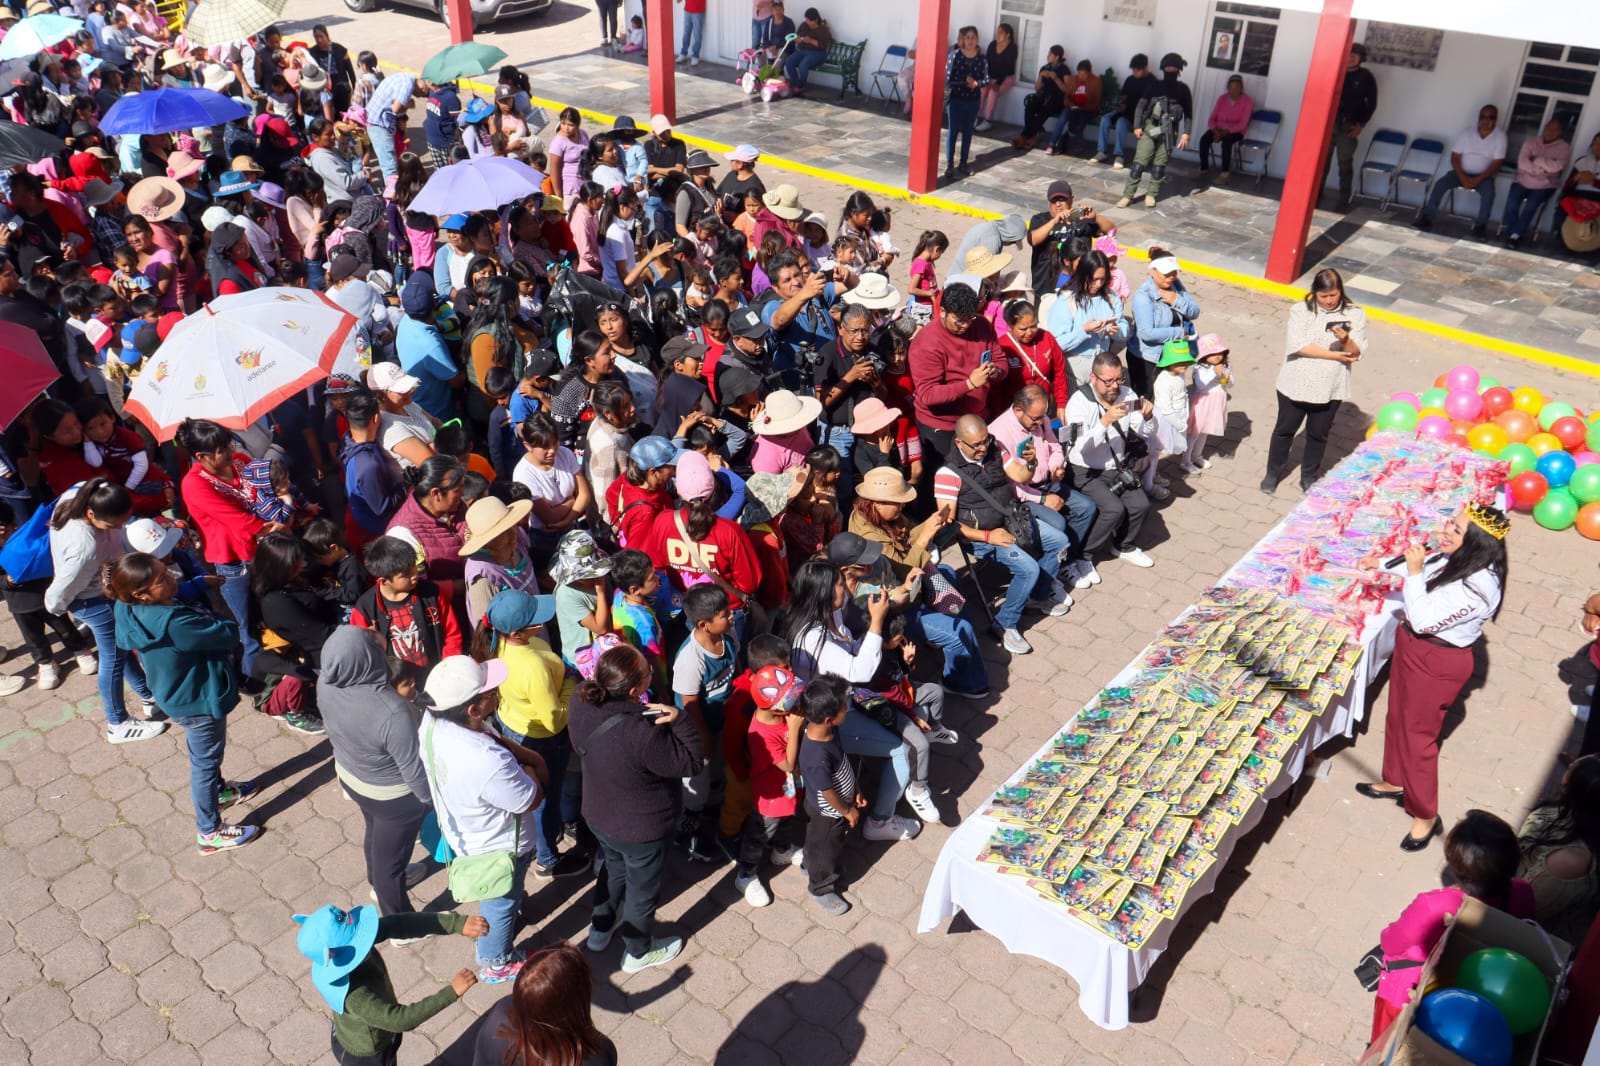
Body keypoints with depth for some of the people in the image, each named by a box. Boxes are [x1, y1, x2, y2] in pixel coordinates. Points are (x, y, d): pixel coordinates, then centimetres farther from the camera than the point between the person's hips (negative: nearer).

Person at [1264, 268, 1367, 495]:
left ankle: (1309, 476, 34)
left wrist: (1346, 340, -29)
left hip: (1330, 389, 1)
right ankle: (1274, 471, 33)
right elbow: (1297, 345, -19)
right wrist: (1333, 355, -17)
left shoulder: (1355, 314, -4)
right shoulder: (1301, 310, -8)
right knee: (1285, 429, 13)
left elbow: (1357, 353, -7)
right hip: (1296, 384, -1)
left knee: (1318, 433, 15)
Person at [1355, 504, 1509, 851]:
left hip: (1437, 664, -9)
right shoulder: (1453, 558, -9)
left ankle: (1426, 816, 24)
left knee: (1417, 733, 5)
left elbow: (1423, 620, -31)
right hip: (1412, 646, 9)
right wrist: (1382, 564, 19)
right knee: (1398, 717, 25)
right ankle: (1396, 782, 48)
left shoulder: (1475, 586, -33)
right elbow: (1423, 566, 16)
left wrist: (1414, 572, -33)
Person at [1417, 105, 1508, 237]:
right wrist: (1462, 177, -20)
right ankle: (1427, 217, -19)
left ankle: (1481, 225, -17)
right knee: (1440, 184, -25)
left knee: (1489, 193, -32)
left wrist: (1478, 180, -22)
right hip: (1462, 172, 2)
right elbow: (1455, 158, -4)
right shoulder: (1466, 133, -1)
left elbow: (1497, 164, -10)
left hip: (1483, 175, -2)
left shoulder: (1500, 136, -6)